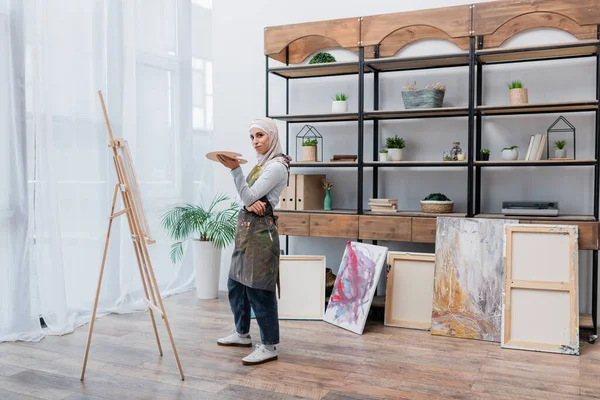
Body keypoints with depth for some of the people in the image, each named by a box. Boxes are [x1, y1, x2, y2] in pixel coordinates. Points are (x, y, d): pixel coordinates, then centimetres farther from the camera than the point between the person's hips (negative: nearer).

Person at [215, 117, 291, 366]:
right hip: (246, 228, 10)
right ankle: (242, 333, 34)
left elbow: (249, 196, -18)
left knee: (258, 289, -5)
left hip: (260, 231, -10)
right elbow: (247, 198, 11)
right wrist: (250, 204, -12)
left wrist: (235, 169, -27)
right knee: (235, 283, 18)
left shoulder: (277, 166, -13)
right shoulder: (262, 163, 16)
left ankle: (270, 347, 6)